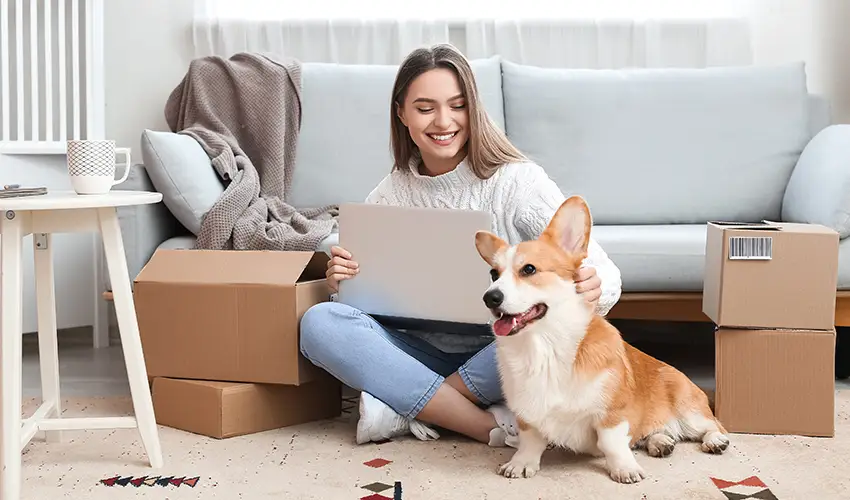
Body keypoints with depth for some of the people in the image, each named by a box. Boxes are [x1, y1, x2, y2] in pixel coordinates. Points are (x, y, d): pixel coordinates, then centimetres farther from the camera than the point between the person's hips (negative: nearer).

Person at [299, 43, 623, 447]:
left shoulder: (517, 180, -9)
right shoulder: (389, 195, 2)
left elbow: (604, 274, -14)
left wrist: (592, 288, -39)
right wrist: (340, 281, -16)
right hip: (424, 351, 3)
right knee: (318, 322, -20)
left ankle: (407, 410, -19)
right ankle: (491, 426, -23)